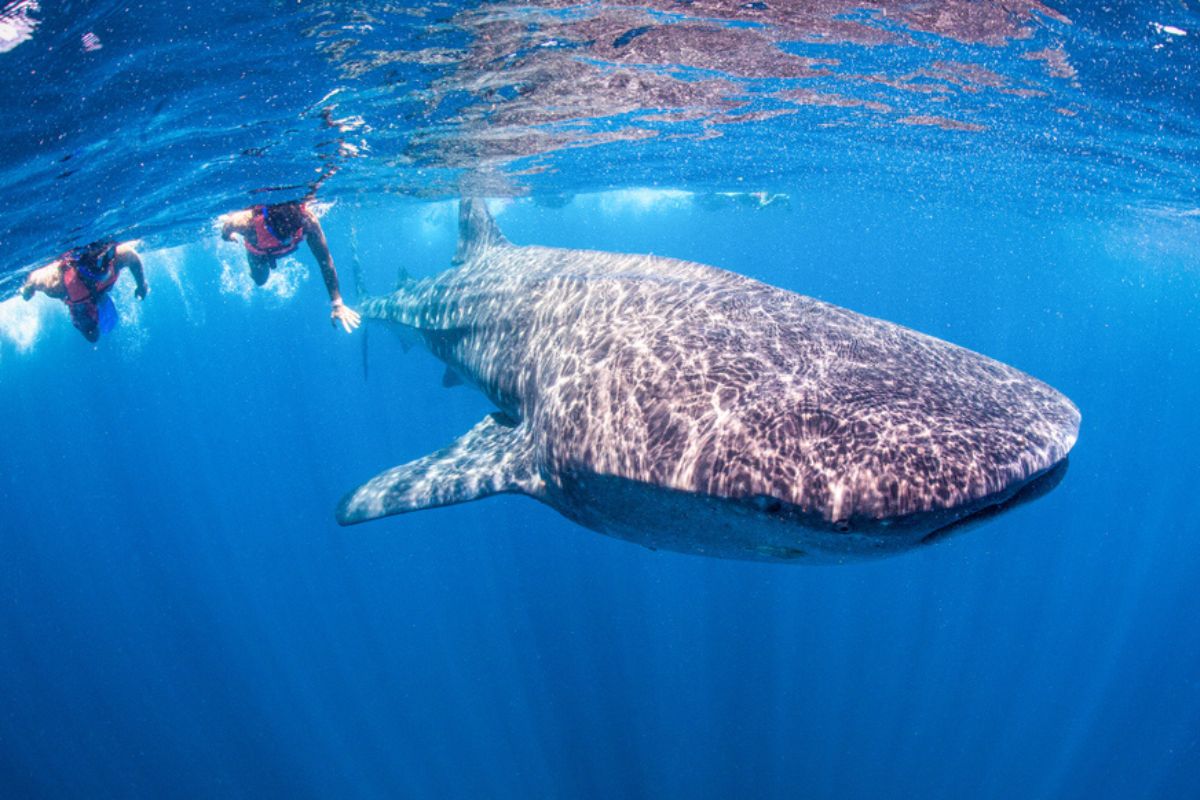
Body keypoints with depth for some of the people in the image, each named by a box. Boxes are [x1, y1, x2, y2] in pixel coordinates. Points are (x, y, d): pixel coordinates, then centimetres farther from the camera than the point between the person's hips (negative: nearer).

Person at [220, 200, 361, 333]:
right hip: (259, 251, -1)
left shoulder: (308, 221, -47)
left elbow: (325, 260, -40)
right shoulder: (246, 222, -48)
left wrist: (337, 304, -42)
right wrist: (228, 236, 2)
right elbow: (227, 224, -23)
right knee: (260, 280, 23)